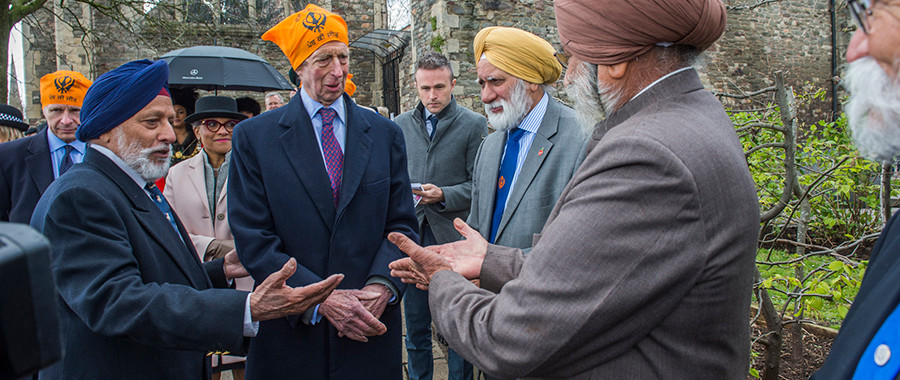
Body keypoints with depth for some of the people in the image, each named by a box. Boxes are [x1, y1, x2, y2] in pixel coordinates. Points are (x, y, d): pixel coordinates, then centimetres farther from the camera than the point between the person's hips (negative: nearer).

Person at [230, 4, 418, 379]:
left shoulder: (386, 133, 5)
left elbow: (401, 224, 4)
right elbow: (253, 240, -8)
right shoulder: (253, 137, -2)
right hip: (291, 330, -1)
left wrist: (382, 285, -13)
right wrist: (320, 299, -17)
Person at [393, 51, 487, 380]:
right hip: (412, 235, 4)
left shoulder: (473, 125, -1)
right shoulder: (401, 125, 11)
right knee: (414, 323, 14)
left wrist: (444, 195, -17)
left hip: (453, 237, -3)